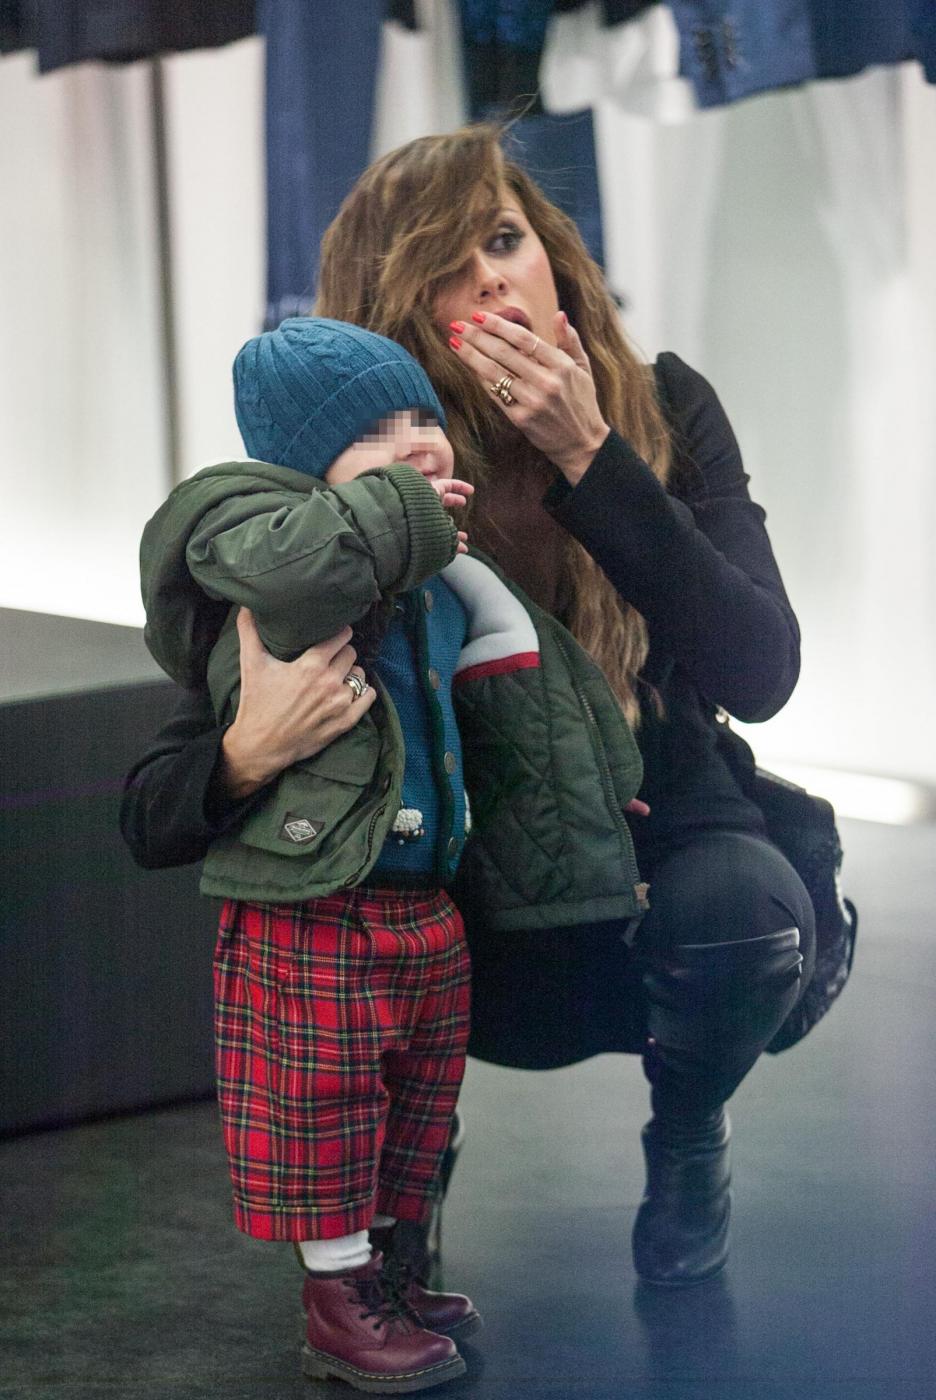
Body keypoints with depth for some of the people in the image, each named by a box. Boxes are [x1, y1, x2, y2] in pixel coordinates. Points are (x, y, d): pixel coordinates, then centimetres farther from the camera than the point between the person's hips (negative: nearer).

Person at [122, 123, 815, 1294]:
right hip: (484, 952, 0)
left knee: (738, 901, -33)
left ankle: (686, 1133, 2)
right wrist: (251, 754, -46)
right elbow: (153, 816, -21)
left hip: (662, 861, 1)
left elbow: (759, 676, -25)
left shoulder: (665, 413, -13)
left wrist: (590, 459, -31)